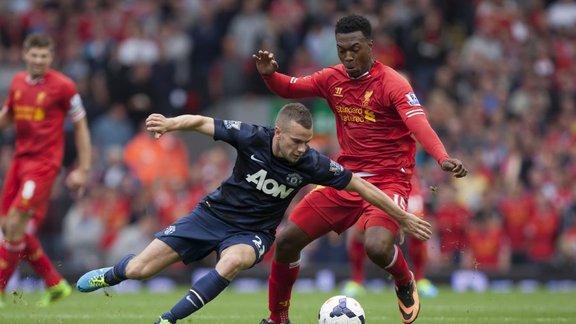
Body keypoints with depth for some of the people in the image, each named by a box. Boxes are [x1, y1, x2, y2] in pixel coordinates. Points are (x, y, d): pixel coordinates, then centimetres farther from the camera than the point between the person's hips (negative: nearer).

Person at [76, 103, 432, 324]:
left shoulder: (311, 164, -20)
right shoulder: (252, 138, -21)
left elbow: (361, 185, -13)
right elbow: (202, 122, -14)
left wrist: (404, 218, -11)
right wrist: (171, 123, -34)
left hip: (252, 232, -1)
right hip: (214, 214, 1)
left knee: (232, 262, -39)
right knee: (138, 269, -2)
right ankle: (110, 275, 37)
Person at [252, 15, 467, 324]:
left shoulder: (392, 83, -15)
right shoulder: (333, 78, 4)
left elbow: (419, 125, -28)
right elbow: (288, 88, 16)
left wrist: (443, 158, -46)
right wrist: (269, 74, -7)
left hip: (387, 180, -6)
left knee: (377, 248, -31)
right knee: (286, 240, -1)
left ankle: (405, 284, 6)